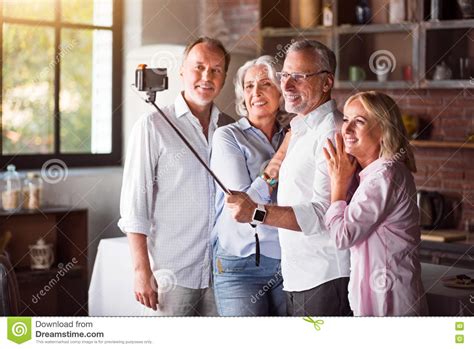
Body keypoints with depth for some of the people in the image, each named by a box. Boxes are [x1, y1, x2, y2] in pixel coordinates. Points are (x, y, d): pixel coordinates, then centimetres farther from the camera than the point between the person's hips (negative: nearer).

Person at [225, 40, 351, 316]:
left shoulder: (331, 133, -15)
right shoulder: (300, 130, 18)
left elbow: (324, 214, -25)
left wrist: (257, 212, -32)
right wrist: (272, 172, 8)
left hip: (326, 279, -10)